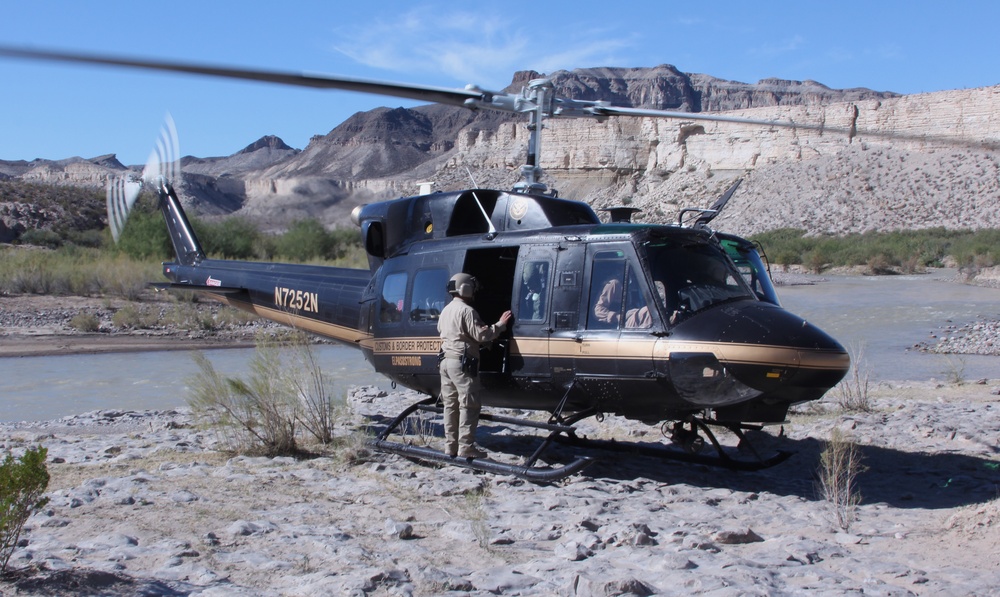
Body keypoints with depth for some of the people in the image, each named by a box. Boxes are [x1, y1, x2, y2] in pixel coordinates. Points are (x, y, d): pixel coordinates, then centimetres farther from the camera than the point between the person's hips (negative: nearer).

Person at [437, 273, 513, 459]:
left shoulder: (446, 310, 16)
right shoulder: (466, 311, -14)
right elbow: (481, 335, -17)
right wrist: (501, 324, -7)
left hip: (446, 361, 9)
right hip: (462, 362, -9)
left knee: (451, 405, 12)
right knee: (469, 405, -6)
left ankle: (451, 445, 14)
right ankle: (466, 447, -8)